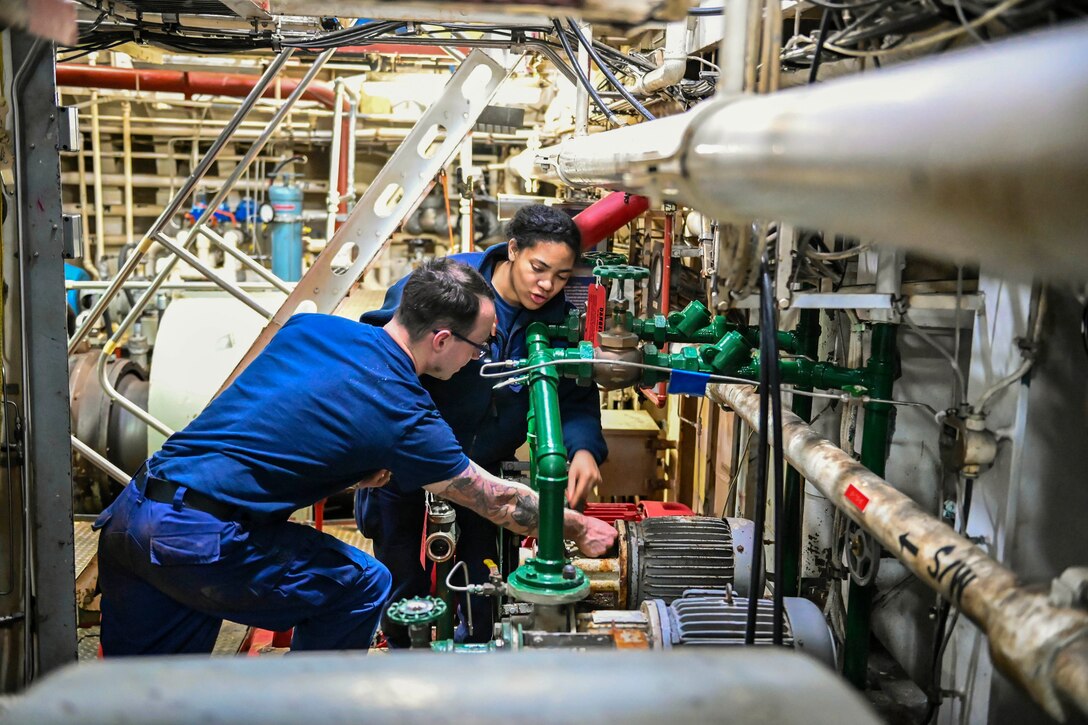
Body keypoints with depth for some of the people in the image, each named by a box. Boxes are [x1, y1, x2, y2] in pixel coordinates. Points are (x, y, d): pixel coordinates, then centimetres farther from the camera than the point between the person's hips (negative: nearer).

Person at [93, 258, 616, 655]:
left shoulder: (310, 327, 8)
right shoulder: (402, 415, -10)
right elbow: (497, 501, 2)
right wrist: (579, 529, 18)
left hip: (129, 512, 7)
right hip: (197, 540, -7)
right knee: (361, 587, 8)